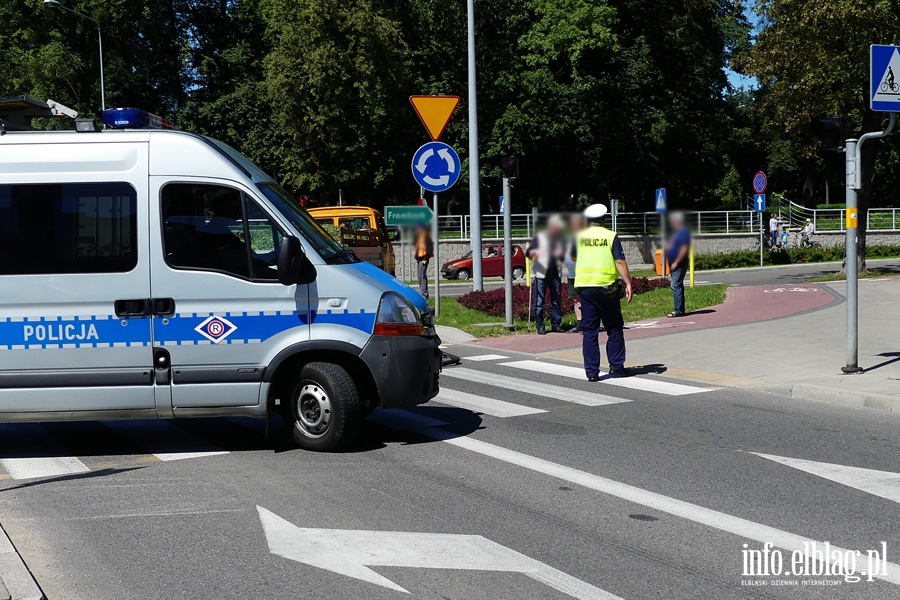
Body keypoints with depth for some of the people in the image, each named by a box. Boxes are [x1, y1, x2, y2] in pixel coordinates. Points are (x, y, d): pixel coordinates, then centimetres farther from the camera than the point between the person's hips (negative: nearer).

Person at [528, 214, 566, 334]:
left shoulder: (560, 239, 14)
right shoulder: (539, 237, 4)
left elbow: (564, 258, 19)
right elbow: (528, 253, 2)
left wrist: (561, 254, -4)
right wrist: (534, 252, -21)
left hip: (555, 274, 4)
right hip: (541, 274, -3)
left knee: (557, 301, 4)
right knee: (539, 302, -4)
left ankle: (556, 325, 13)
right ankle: (540, 327, 1)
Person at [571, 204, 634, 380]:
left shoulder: (580, 236, 6)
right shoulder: (611, 236, -2)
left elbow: (573, 257, 24)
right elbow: (620, 262, -10)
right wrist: (628, 283, -9)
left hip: (584, 286, 2)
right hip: (606, 287, -2)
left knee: (589, 330, 4)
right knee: (614, 328, 11)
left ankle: (592, 371, 2)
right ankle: (616, 365, 11)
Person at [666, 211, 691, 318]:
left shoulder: (683, 232, -14)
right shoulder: (677, 232, 18)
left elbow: (684, 249, -22)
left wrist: (676, 263, -23)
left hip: (679, 264, -11)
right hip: (674, 264, 11)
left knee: (675, 286, -14)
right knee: (677, 286, 12)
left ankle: (678, 311, -15)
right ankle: (679, 310, 16)